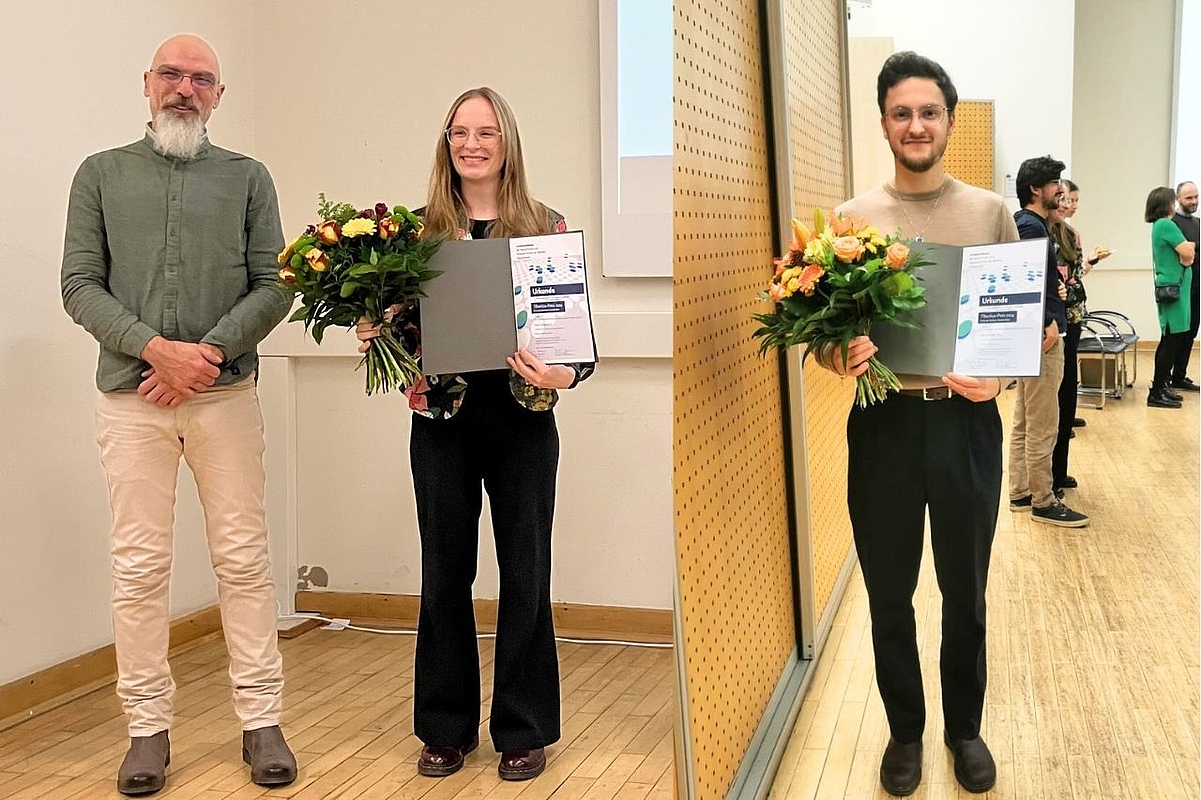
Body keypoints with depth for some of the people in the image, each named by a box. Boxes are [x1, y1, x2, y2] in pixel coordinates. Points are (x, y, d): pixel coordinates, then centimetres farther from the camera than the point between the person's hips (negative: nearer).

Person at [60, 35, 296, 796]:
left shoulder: (247, 178, 10)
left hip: (226, 393, 0)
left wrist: (208, 351, -11)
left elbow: (273, 287, 3)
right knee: (140, 565, 2)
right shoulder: (101, 175, 10)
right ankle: (149, 727, 12)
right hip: (131, 397, 0)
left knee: (244, 560, 2)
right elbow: (80, 286, 2)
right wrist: (155, 348, -12)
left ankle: (262, 720, 10)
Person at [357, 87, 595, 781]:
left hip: (522, 419, -1)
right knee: (445, 572, 9)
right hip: (442, 418, 2)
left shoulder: (545, 226, 1)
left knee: (525, 571, 5)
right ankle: (447, 727, 23)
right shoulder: (422, 228, 5)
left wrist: (568, 373, -21)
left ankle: (523, 730, 19)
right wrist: (375, 333, -12)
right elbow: (403, 321, 10)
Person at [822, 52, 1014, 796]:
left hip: (967, 421, 0)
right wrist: (839, 356, -20)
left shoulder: (990, 212, 2)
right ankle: (906, 731, 31)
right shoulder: (851, 217, 1)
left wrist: (999, 375, -15)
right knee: (890, 595, 12)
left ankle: (965, 727, 34)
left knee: (966, 592, 14)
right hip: (884, 422, 0)